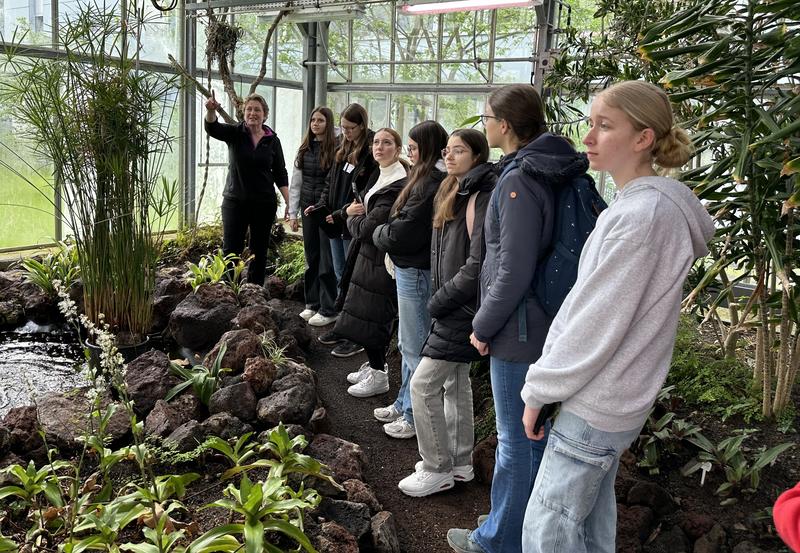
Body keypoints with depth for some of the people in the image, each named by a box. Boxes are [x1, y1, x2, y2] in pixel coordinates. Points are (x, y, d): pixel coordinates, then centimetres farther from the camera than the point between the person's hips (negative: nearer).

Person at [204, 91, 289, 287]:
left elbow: (280, 174, 5)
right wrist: (211, 110, -42)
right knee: (231, 250, 0)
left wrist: (289, 202, -4)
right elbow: (212, 128, -20)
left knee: (259, 251, 8)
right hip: (234, 201, -1)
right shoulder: (235, 133, -1)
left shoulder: (273, 140, 2)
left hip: (264, 204, 1)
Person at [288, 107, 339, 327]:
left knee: (326, 260, -2)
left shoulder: (336, 149, -9)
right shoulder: (304, 150, 9)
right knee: (311, 257, 13)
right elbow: (295, 183, 12)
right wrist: (292, 213, 8)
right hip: (308, 209, 6)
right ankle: (312, 303, 23)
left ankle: (328, 310, 6)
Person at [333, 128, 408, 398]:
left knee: (370, 316, -1)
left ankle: (378, 376, 12)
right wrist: (352, 209, -6)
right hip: (368, 253, 9)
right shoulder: (378, 176, 10)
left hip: (380, 259, -9)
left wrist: (353, 217, -1)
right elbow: (361, 206, 18)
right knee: (374, 314, 18)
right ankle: (375, 364, 32)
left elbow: (366, 229, -23)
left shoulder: (397, 186, -22)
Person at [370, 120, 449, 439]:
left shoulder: (429, 185, -21)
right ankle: (405, 404, 35)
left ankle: (416, 417, 15)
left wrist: (380, 234, -3)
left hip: (416, 274, -10)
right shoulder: (427, 179, 11)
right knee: (408, 344, 21)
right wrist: (387, 233, -1)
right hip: (412, 270, 10)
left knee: (415, 348, 2)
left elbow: (404, 233, -21)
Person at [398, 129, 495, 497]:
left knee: (423, 384, -6)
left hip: (463, 310, -10)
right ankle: (460, 463, 30)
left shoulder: (481, 200, -18)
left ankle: (437, 470, 8)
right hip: (454, 308, 10)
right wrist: (439, 299, 8)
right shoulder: (453, 194, 12)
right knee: (455, 383, 16)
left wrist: (438, 302, -14)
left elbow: (477, 266, -23)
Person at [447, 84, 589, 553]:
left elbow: (513, 271, -22)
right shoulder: (550, 174, 7)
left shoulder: (519, 182, -20)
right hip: (548, 324, 9)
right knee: (538, 434, 20)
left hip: (519, 329, -9)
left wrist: (483, 326, -9)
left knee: (516, 442, 5)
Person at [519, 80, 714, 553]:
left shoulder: (643, 215, -22)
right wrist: (550, 371, 13)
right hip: (611, 399, 9)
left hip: (597, 404, -9)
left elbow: (599, 322, -21)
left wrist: (540, 389, -12)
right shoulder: (636, 205, 10)